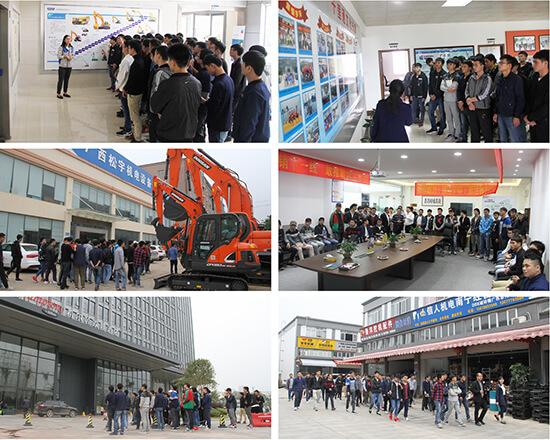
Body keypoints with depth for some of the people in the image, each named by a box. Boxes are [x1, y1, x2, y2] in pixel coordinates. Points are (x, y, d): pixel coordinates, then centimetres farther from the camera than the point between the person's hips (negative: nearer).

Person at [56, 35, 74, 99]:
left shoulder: (72, 48, 10)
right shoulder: (61, 47, -6)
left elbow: (73, 55, 15)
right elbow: (58, 56, -9)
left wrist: (71, 57, -7)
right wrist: (65, 56, -16)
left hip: (69, 66, 5)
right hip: (62, 66, -5)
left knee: (67, 80, 11)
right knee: (60, 80, -4)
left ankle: (65, 92, 21)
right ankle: (59, 94, 0)